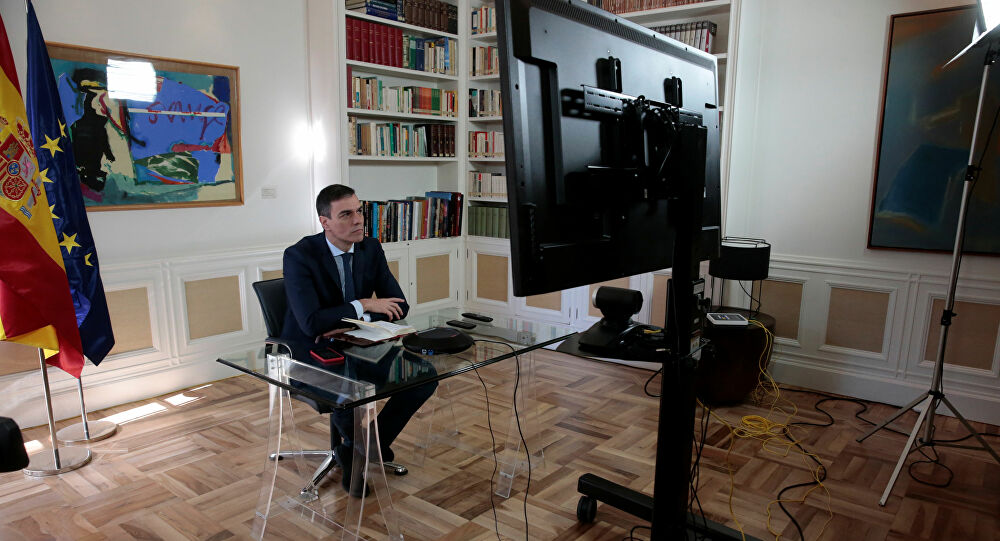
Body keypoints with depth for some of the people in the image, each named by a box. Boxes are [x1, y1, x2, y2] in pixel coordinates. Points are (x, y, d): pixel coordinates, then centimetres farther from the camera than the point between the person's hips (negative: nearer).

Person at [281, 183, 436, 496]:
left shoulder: (371, 249, -1)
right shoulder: (299, 256, -18)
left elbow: (398, 306, -2)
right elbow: (311, 324, -27)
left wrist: (354, 325, -18)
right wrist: (363, 305, -22)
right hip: (312, 354, -5)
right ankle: (356, 448, 2)